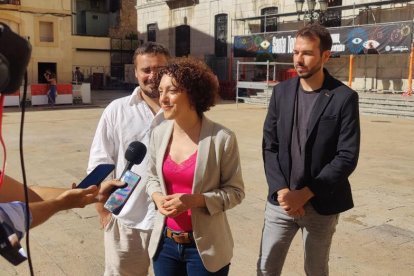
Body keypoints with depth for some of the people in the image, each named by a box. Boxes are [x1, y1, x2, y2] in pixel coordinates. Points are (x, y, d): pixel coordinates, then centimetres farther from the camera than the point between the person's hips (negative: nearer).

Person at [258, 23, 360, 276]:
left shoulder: (344, 97, -8)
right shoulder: (281, 92, 3)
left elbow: (347, 157, -12)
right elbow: (269, 146, 1)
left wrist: (305, 194, -15)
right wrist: (281, 190, -12)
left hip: (321, 205, -2)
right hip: (281, 200, 3)